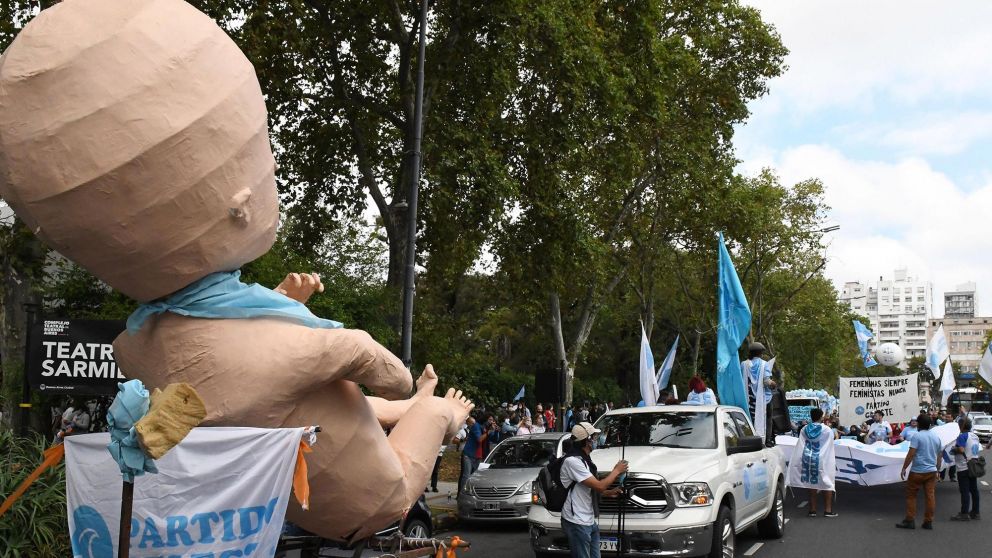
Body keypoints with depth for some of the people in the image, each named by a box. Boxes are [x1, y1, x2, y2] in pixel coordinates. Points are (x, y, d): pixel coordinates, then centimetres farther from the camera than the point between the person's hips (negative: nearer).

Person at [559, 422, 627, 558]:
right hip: (577, 522, -10)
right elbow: (599, 486, -21)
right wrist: (616, 471, -7)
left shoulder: (583, 460, 12)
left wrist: (609, 493, 13)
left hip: (589, 521, 10)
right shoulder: (572, 461, -20)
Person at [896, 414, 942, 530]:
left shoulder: (917, 436, -12)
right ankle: (928, 522, 8)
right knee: (930, 496, 6)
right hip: (932, 471, 6)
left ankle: (910, 521, 3)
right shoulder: (936, 437, 8)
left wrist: (904, 468, -10)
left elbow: (911, 454, -17)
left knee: (911, 495, 4)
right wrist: (937, 469, 25)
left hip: (918, 471, -6)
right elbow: (939, 456, 15)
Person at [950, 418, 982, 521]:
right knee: (974, 489, 13)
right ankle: (975, 512, 19)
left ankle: (964, 514, -4)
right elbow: (978, 450, 18)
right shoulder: (975, 436, 11)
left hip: (963, 467, -8)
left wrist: (953, 449, -7)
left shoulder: (962, 436, -15)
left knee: (965, 491, -5)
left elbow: (961, 450, -25)